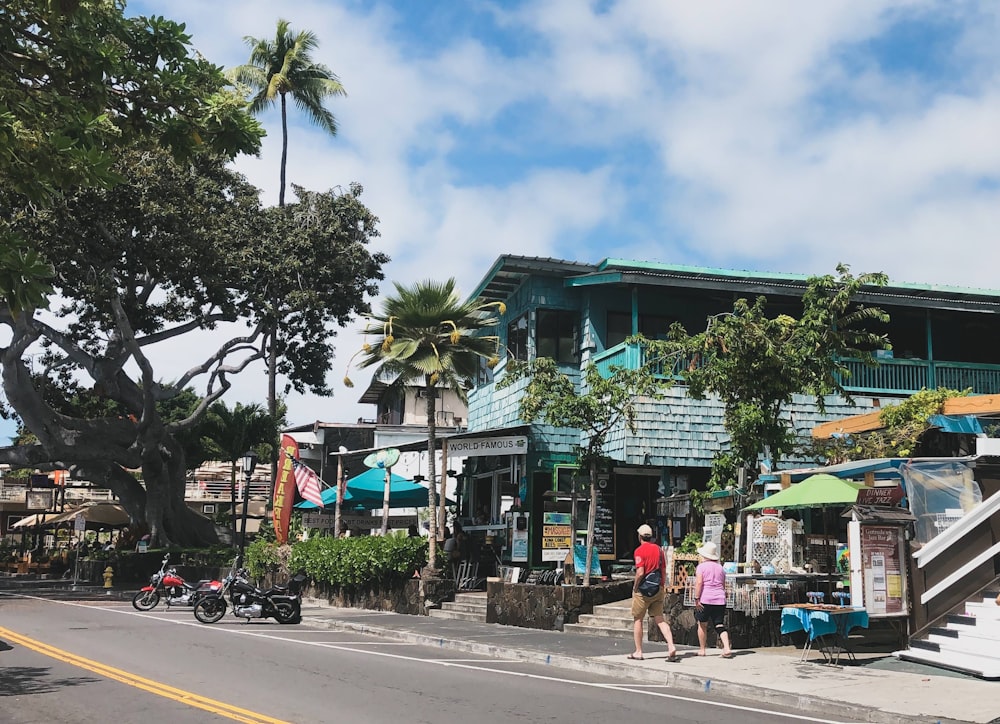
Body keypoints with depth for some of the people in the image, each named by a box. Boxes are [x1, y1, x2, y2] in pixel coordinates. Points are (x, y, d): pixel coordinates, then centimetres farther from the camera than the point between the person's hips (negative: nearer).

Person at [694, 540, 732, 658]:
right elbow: (723, 586, 18)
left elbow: (699, 583, -13)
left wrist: (696, 599, -13)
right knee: (720, 625, 3)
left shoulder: (701, 566, -2)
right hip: (720, 600, 4)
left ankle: (702, 650, 15)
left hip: (705, 600, -4)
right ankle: (727, 648, -15)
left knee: (702, 625, 9)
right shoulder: (720, 568, 15)